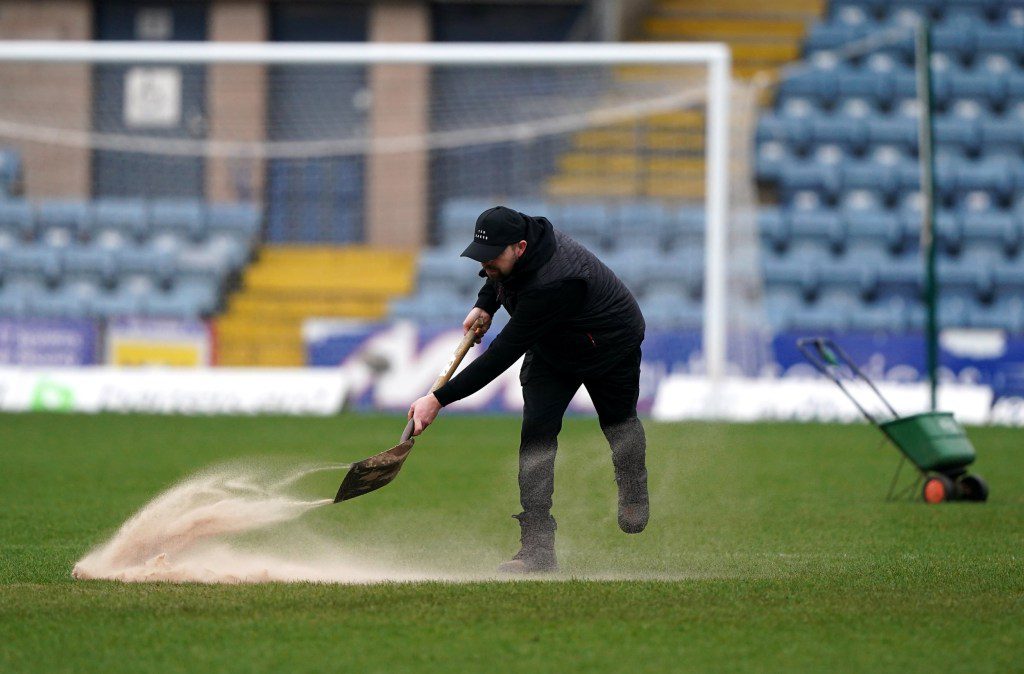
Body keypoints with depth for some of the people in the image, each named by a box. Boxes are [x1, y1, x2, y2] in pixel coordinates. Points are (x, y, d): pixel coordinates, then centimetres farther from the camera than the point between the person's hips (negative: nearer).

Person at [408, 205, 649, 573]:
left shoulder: (550, 285, -47)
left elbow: (503, 355, -47)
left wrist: (440, 399, -47)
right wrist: (484, 305, -9)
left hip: (612, 346, -6)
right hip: (551, 348, 6)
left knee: (619, 421, 20)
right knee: (537, 432, -12)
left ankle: (634, 497, 52)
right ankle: (538, 548, -17)